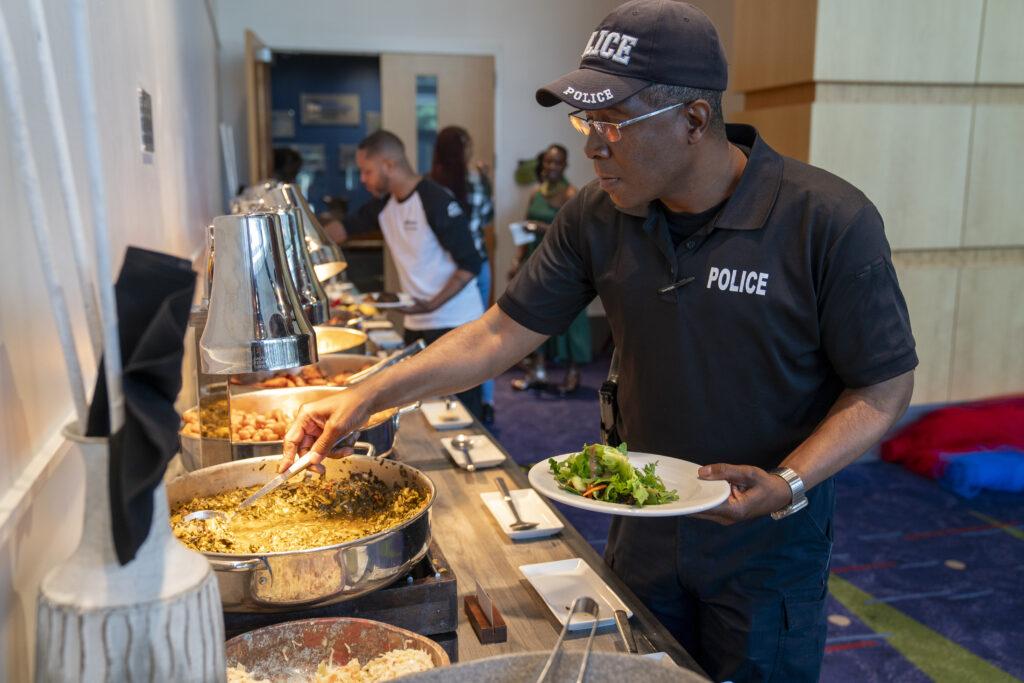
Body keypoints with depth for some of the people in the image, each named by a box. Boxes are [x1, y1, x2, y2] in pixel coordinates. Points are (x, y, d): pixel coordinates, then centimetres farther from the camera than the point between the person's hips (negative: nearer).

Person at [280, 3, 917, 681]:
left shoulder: (831, 222, -21)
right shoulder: (596, 217, -8)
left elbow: (885, 387, -13)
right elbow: (501, 333, -4)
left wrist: (786, 485, -27)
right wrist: (367, 397, -10)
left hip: (768, 543, -3)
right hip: (643, 529, 4)